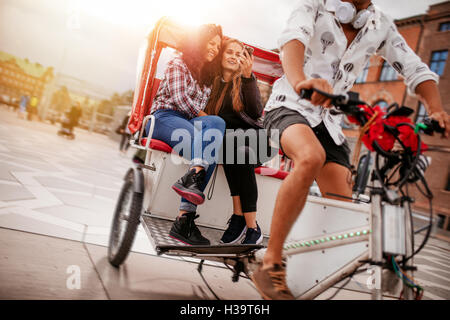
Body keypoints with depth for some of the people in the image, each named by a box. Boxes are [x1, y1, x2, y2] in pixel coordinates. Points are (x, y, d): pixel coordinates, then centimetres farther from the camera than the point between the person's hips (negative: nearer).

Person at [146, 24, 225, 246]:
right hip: (165, 117, -5)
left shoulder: (208, 76, 29)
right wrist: (202, 116, -4)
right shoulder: (179, 64, 9)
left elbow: (203, 108, 22)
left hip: (190, 122, 6)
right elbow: (179, 98, -6)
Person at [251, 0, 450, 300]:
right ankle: (271, 264, -29)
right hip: (290, 105, -5)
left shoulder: (381, 25, 5)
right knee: (312, 157, -37)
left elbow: (414, 68, 2)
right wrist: (299, 80, -50)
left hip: (329, 120, 5)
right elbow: (294, 36, -28)